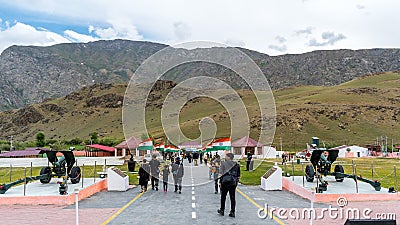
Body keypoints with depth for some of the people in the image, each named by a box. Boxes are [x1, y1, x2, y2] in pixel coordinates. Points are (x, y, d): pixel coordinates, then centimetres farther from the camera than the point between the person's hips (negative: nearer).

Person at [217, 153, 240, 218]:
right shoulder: (236, 165, 8)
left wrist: (220, 182, -5)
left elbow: (220, 174, -10)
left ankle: (222, 210, 21)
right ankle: (232, 212, 4)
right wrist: (236, 182, 17)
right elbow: (238, 175, 10)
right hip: (233, 183, 3)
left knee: (223, 197, 11)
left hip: (225, 183, -3)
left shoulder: (223, 164, -4)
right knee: (232, 197, 5)